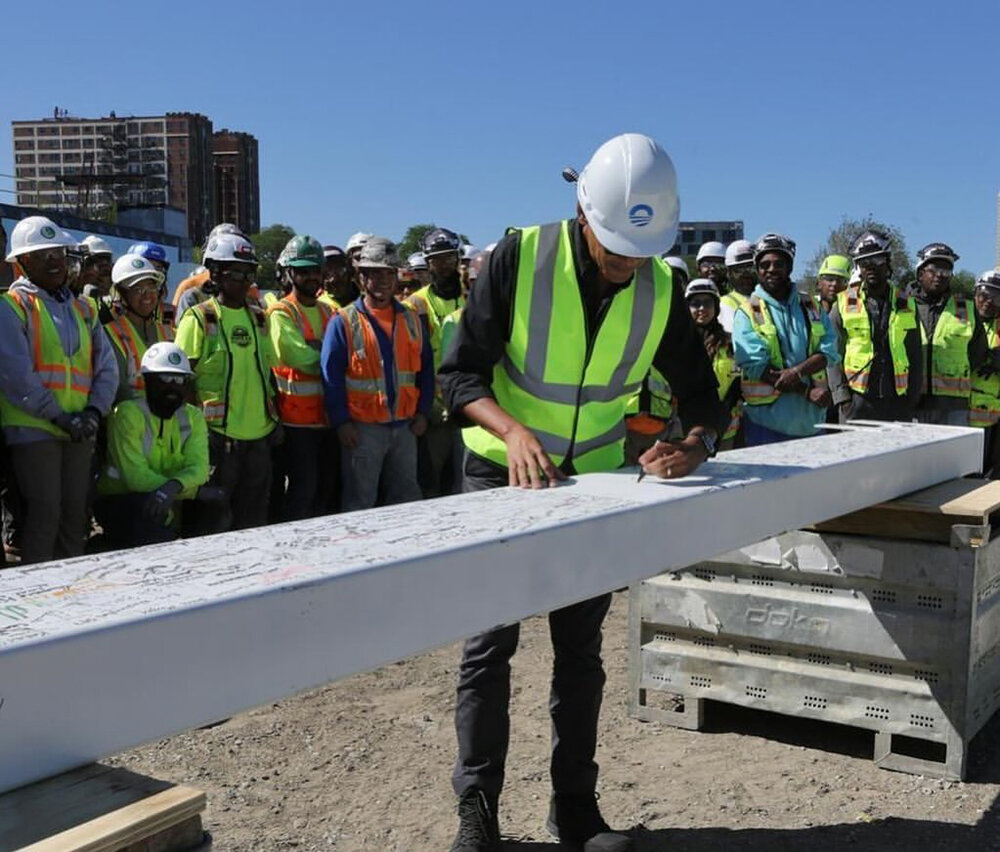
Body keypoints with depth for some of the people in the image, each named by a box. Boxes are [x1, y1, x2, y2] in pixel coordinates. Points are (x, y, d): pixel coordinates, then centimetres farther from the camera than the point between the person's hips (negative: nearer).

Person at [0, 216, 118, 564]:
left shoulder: (81, 309, 16)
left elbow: (106, 365, 10)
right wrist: (59, 416, -16)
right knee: (44, 513, -9)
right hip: (32, 428, -6)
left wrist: (94, 411, -6)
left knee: (75, 514, 9)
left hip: (79, 431, 6)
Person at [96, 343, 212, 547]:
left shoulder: (192, 417, 2)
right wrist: (195, 491, -26)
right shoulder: (128, 413, -14)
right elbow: (135, 476, -23)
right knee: (155, 511, -32)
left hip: (172, 501, 6)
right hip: (118, 500, -6)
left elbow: (198, 467, -13)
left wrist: (174, 487, -36)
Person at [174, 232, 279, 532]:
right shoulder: (199, 318, -5)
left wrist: (275, 419, 13)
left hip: (259, 434, 6)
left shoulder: (258, 318, 14)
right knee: (215, 521, -1)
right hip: (218, 435, -6)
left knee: (254, 518, 12)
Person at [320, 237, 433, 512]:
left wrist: (422, 412, 5)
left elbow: (426, 368, 12)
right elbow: (331, 376, -6)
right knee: (359, 502, 3)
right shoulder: (343, 322, -4)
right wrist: (341, 422, -12)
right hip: (362, 429, -4)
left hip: (405, 426, 5)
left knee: (408, 498, 12)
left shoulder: (411, 320, 9)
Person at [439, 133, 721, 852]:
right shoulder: (520, 258, -18)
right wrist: (510, 429, -36)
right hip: (506, 471, -3)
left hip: (596, 478, 3)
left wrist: (697, 443, -22)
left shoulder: (660, 288, -8)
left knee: (581, 648, 10)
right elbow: (460, 372, -17)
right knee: (490, 643, 0)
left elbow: (699, 390, 1)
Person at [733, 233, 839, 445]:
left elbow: (829, 351, 1)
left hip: (811, 419, 4)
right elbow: (755, 366, -12)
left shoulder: (809, 306, 13)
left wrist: (798, 371, -19)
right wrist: (807, 391, -16)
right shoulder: (747, 313, -1)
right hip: (767, 420, -4)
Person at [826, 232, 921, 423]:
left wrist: (913, 396, 5)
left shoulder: (906, 304, 10)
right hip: (857, 400, -2)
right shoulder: (844, 304, 4)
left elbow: (915, 357, 13)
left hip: (897, 400, 2)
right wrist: (841, 395, -6)